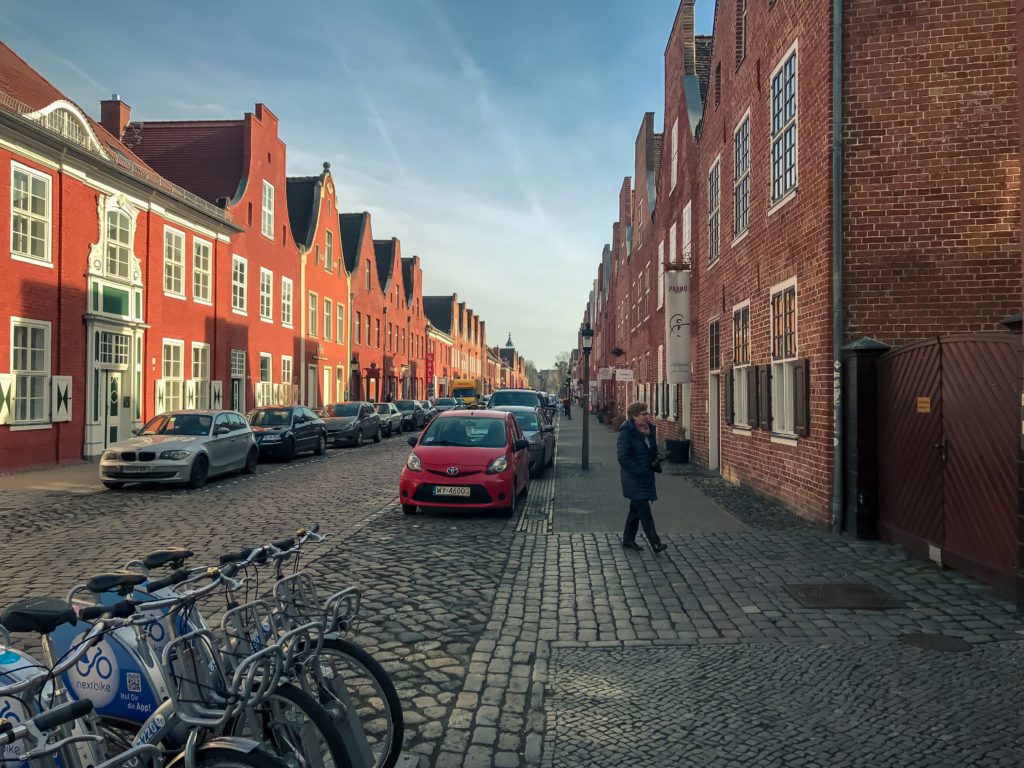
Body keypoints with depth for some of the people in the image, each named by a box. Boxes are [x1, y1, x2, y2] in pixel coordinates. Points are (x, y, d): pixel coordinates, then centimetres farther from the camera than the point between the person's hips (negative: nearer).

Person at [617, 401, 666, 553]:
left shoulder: (649, 431, 10)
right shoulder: (626, 433, -15)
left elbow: (653, 452, 21)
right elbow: (622, 457, -20)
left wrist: (655, 462, -1)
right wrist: (638, 471, -21)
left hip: (645, 477, 8)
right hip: (633, 478, -8)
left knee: (636, 509, 14)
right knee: (644, 511, -11)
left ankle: (628, 540, 25)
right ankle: (655, 543, -11)